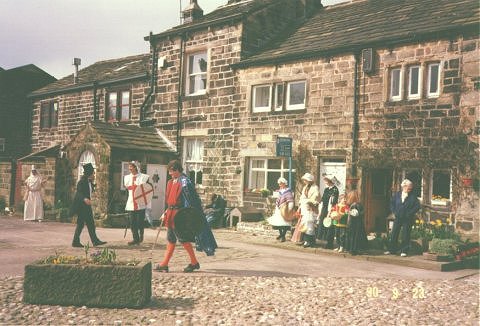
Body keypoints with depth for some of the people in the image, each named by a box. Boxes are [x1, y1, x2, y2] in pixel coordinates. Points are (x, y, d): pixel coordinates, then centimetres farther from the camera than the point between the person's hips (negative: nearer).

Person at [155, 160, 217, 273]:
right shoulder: (171, 182, 13)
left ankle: (194, 262, 9)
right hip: (171, 214, 9)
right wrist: (167, 212, 21)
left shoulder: (184, 182, -13)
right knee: (170, 239, 10)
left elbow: (191, 201, -16)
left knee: (183, 239, -4)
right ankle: (164, 264, 14)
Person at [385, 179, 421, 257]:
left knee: (405, 235, -1)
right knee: (394, 233, 5)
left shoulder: (413, 196, -3)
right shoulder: (397, 195, 5)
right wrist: (394, 212, 0)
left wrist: (410, 213, -11)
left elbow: (417, 206, -7)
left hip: (407, 219, -3)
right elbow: (392, 203, 12)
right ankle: (391, 249, 14)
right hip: (398, 218, 3)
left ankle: (404, 251, 7)